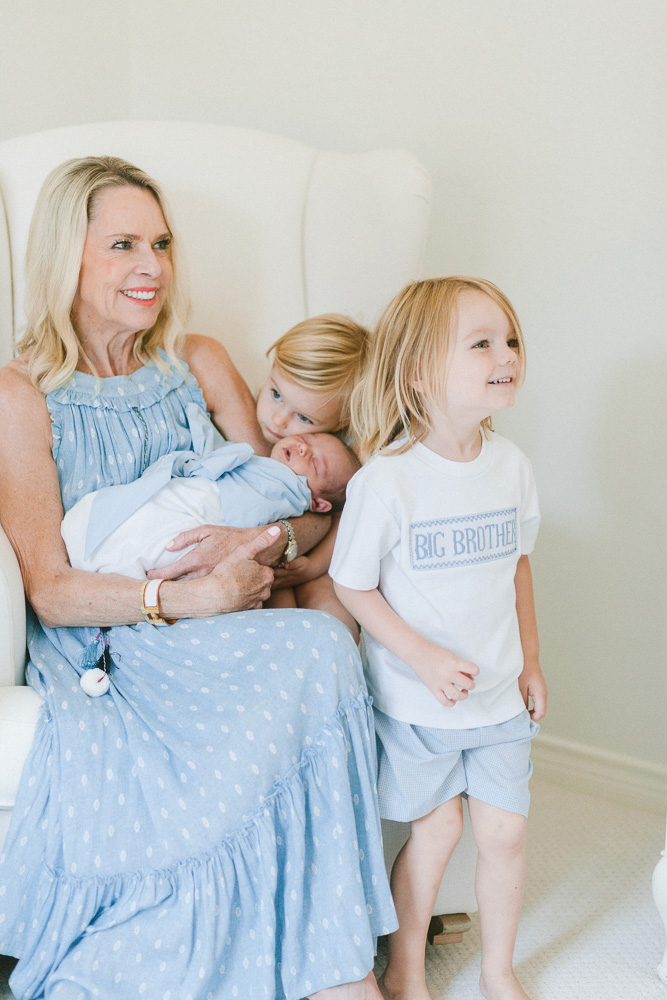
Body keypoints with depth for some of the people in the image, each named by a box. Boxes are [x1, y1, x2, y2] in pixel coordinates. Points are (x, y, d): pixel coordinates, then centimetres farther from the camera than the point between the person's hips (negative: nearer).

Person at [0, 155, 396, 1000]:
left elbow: (305, 510, 9)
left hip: (216, 628, 5)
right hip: (98, 647, -4)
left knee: (319, 649, -30)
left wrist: (262, 540, -14)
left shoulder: (200, 364, 12)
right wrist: (183, 597, -22)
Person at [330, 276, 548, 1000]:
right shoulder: (385, 480, -21)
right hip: (415, 700, -4)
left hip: (500, 696, 4)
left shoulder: (511, 465, -4)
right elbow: (352, 587, -13)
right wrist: (425, 659, -19)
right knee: (437, 827, 8)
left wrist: (530, 661, 12)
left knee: (505, 832, 10)